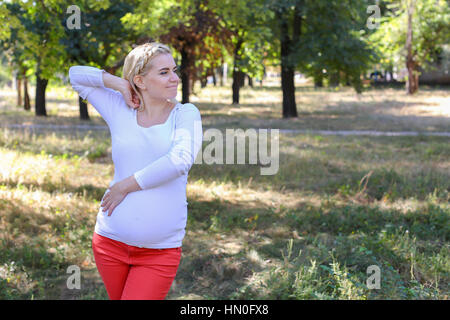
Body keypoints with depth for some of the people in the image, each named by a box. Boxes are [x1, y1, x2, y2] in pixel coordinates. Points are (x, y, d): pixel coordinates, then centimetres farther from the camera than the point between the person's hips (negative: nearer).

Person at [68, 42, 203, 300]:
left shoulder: (185, 114, -1)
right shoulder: (122, 111, 6)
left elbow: (180, 160, -20)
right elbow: (76, 75, 17)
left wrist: (126, 186, -13)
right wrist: (119, 84, 1)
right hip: (111, 241, 3)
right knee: (119, 297, 19)